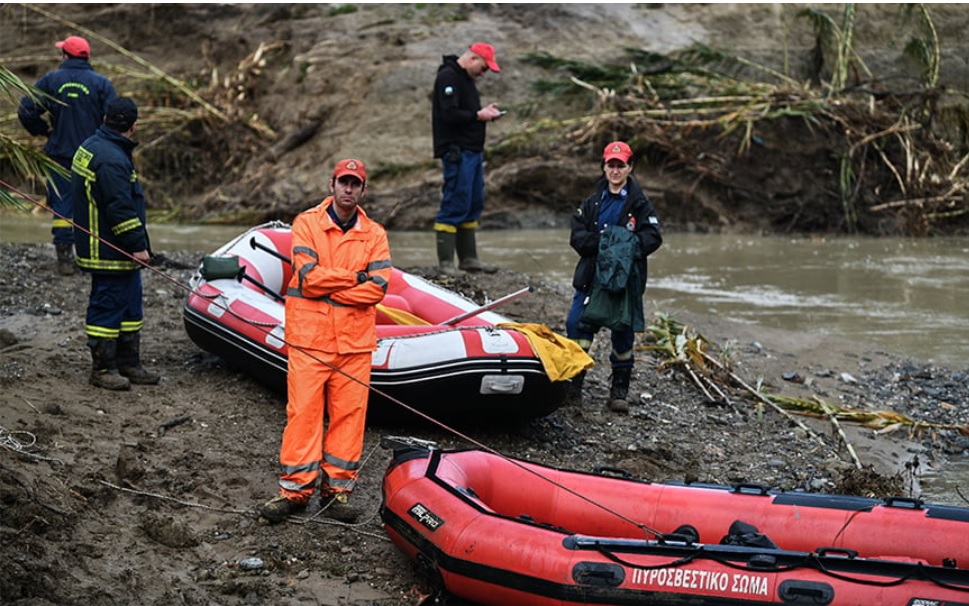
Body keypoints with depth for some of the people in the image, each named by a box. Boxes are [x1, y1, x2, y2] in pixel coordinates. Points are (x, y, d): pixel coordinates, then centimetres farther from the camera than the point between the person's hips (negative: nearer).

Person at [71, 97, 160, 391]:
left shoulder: (92, 147, 13)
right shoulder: (111, 160, -22)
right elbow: (120, 208, -24)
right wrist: (137, 245, -19)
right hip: (109, 253, -11)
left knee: (130, 307, 16)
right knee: (108, 306, -2)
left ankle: (129, 364, 24)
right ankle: (103, 369, 6)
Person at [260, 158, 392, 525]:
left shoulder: (374, 234, 8)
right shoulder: (307, 223, 1)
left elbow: (378, 288, -6)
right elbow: (309, 277, -12)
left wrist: (328, 288, -11)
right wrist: (356, 277, -6)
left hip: (355, 342, 2)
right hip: (309, 338, -2)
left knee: (349, 414, 3)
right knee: (303, 411, -3)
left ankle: (338, 487, 13)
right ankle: (295, 489, 5)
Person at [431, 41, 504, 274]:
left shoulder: (466, 78, 20)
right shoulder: (448, 77, -12)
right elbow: (450, 114, -21)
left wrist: (484, 111, 4)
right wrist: (479, 115, -12)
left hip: (473, 151, 10)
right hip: (457, 152, -10)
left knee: (473, 205, 12)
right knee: (455, 205, -9)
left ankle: (468, 258, 19)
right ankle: (445, 263, -6)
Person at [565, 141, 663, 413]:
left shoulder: (640, 203, 2)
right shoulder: (593, 202, 11)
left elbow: (653, 237, -6)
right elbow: (577, 235, 2)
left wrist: (627, 244, -22)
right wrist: (600, 243, -16)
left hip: (625, 278, -2)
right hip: (592, 276, 2)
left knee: (623, 334, 4)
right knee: (577, 325, -6)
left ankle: (619, 392, 15)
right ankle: (573, 384, 5)